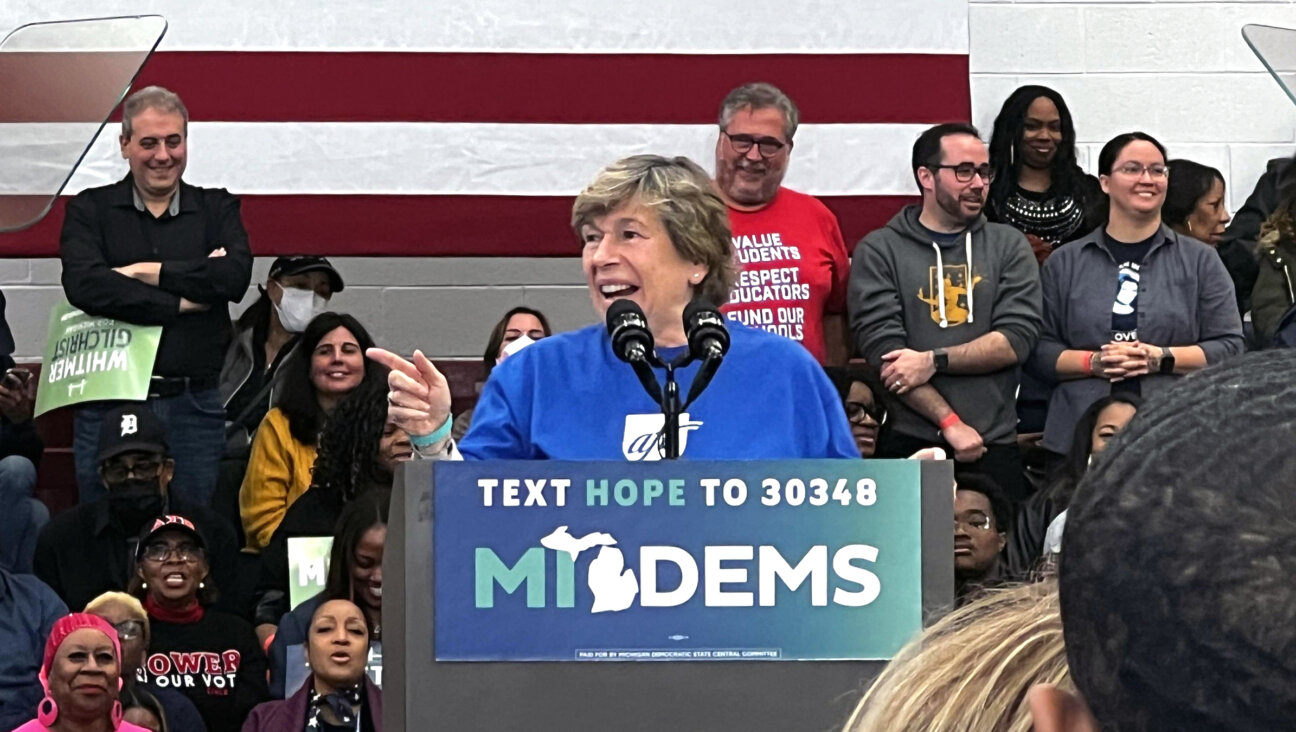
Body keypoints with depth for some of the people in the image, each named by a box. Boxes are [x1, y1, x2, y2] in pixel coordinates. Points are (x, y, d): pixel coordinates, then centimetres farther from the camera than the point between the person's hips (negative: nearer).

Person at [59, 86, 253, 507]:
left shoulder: (217, 208, 12)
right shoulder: (90, 210, 8)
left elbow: (235, 276, -8)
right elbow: (84, 285, -11)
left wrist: (145, 272, -8)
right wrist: (182, 302, -10)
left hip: (195, 406, 1)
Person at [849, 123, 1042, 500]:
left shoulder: (1008, 246, 12)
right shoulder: (880, 251, 4)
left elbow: (1017, 339, 0)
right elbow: (883, 350, -7)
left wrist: (934, 360, -12)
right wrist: (950, 423, -13)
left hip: (996, 446, 2)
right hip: (909, 445, -2)